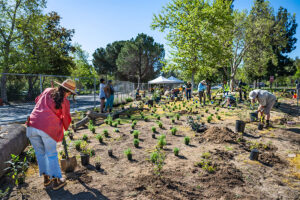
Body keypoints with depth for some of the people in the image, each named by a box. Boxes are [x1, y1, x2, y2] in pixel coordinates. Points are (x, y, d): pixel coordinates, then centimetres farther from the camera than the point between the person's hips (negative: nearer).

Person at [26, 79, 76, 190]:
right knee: (51, 154, 10)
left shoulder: (47, 91, 14)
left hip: (32, 126, 5)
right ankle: (56, 181, 14)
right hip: (48, 128, -4)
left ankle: (46, 178, 27)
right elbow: (66, 118, 13)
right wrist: (65, 128, 32)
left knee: (40, 153, 18)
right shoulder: (65, 102, 2)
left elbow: (37, 101, 32)